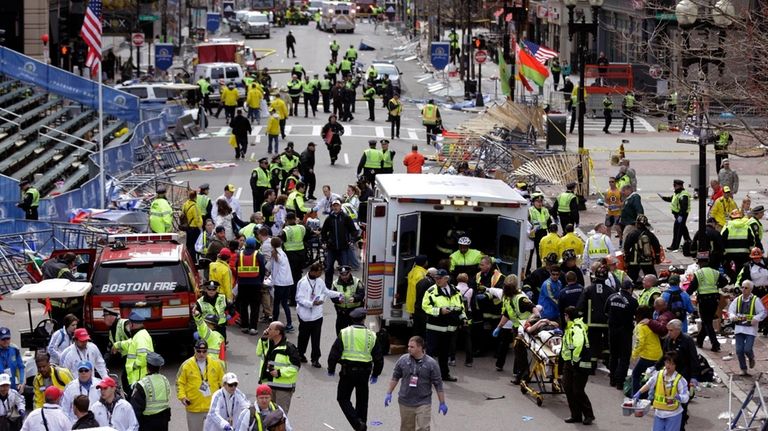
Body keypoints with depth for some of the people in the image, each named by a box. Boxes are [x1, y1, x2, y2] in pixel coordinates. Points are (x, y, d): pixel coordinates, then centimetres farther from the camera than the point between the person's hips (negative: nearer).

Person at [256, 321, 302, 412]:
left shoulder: (289, 347, -16)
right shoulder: (268, 344, 7)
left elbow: (296, 366, -16)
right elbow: (259, 353, 23)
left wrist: (280, 372, -22)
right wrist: (263, 339, 8)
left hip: (284, 386, -8)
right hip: (269, 384, 8)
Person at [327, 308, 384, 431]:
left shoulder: (344, 333, -4)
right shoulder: (371, 335, 2)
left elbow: (334, 353, -5)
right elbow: (378, 357, 7)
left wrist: (331, 369, 9)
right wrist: (375, 374, 20)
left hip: (347, 371, -3)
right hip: (364, 372, 3)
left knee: (343, 398, 6)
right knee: (362, 400, 17)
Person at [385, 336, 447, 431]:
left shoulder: (431, 363, -9)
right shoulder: (403, 360, -2)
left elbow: (438, 384, -4)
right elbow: (395, 377, 10)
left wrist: (442, 403, -2)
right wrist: (389, 393, 6)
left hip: (423, 404, -3)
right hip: (405, 403, 3)